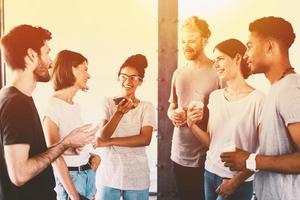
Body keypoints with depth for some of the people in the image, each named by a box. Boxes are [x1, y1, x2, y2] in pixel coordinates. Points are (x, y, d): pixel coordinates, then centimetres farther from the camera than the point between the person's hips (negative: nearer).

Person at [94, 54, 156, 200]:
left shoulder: (147, 107, -2)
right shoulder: (108, 103, -2)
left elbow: (145, 139, -13)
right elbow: (103, 136, -12)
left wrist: (109, 142, -13)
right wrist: (119, 113, -28)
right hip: (109, 174, 0)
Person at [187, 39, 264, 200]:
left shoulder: (257, 99, -15)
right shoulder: (215, 96, 4)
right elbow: (210, 141, 6)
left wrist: (236, 180, -8)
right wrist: (192, 125, -10)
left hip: (238, 180, -5)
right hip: (210, 172, 5)